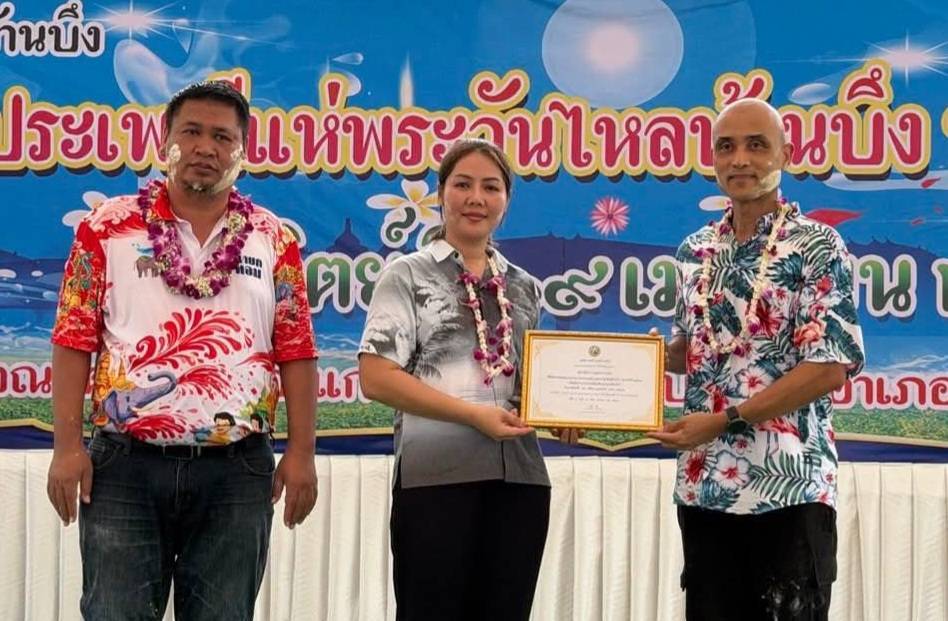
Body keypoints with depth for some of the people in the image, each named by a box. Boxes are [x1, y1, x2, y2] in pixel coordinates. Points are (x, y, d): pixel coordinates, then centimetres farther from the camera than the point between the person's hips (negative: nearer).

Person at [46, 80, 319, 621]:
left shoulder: (274, 240, 7)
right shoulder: (107, 227, 3)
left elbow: (296, 352, 5)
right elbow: (75, 342, 0)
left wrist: (301, 453, -2)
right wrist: (68, 447, -6)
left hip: (237, 470, 1)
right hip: (125, 463, -1)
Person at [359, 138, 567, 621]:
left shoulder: (523, 287, 16)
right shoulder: (408, 275, 2)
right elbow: (376, 378, -8)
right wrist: (474, 414, -15)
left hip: (519, 478, 5)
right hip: (436, 476, -5)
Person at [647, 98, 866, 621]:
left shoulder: (818, 247, -6)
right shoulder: (696, 251, 11)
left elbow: (830, 367, -14)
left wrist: (725, 420, -17)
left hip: (791, 488, -5)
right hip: (703, 485, 6)